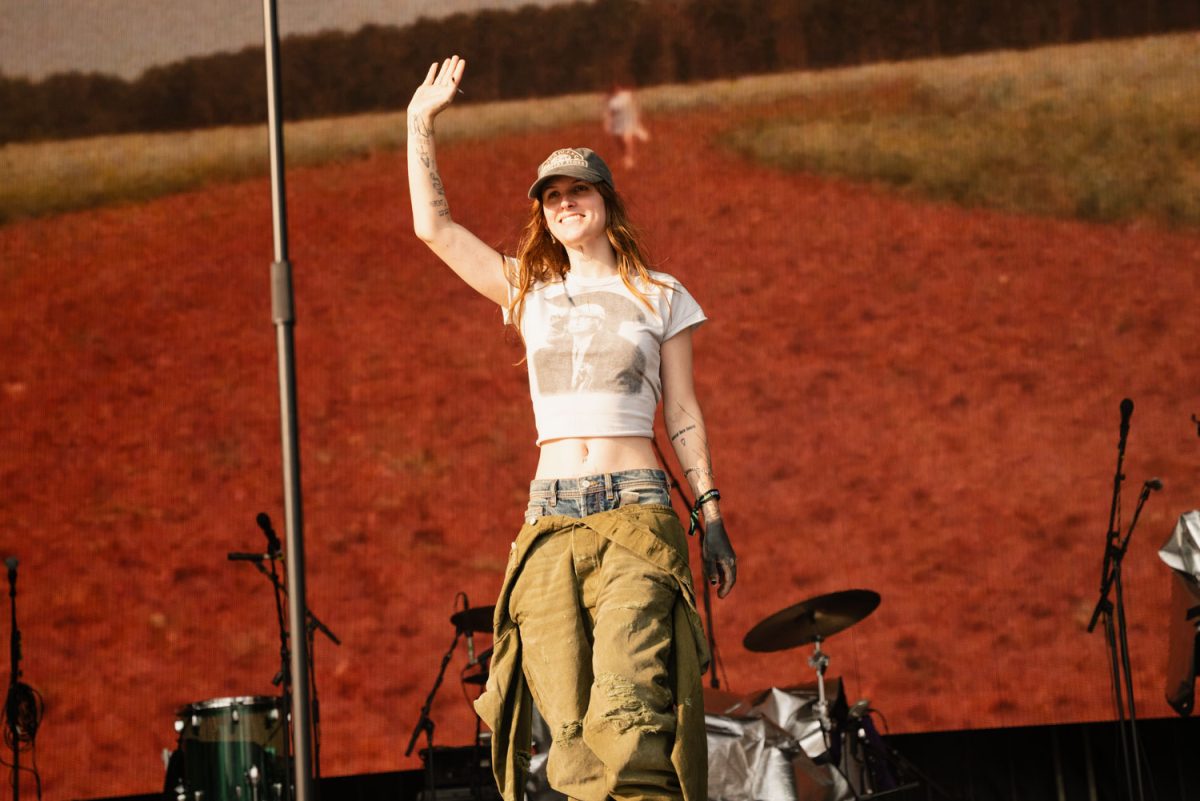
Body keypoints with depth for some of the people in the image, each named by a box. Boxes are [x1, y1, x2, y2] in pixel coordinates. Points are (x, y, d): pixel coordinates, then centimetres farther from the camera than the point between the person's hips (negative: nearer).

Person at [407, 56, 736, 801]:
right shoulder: (530, 292, 16)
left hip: (637, 515, -3)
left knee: (627, 715, -19)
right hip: (552, 518, 3)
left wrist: (712, 515, 4)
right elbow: (434, 225, 10)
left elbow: (684, 416, 11)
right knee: (569, 729, -7)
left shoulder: (658, 296, 11)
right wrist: (421, 124, 8)